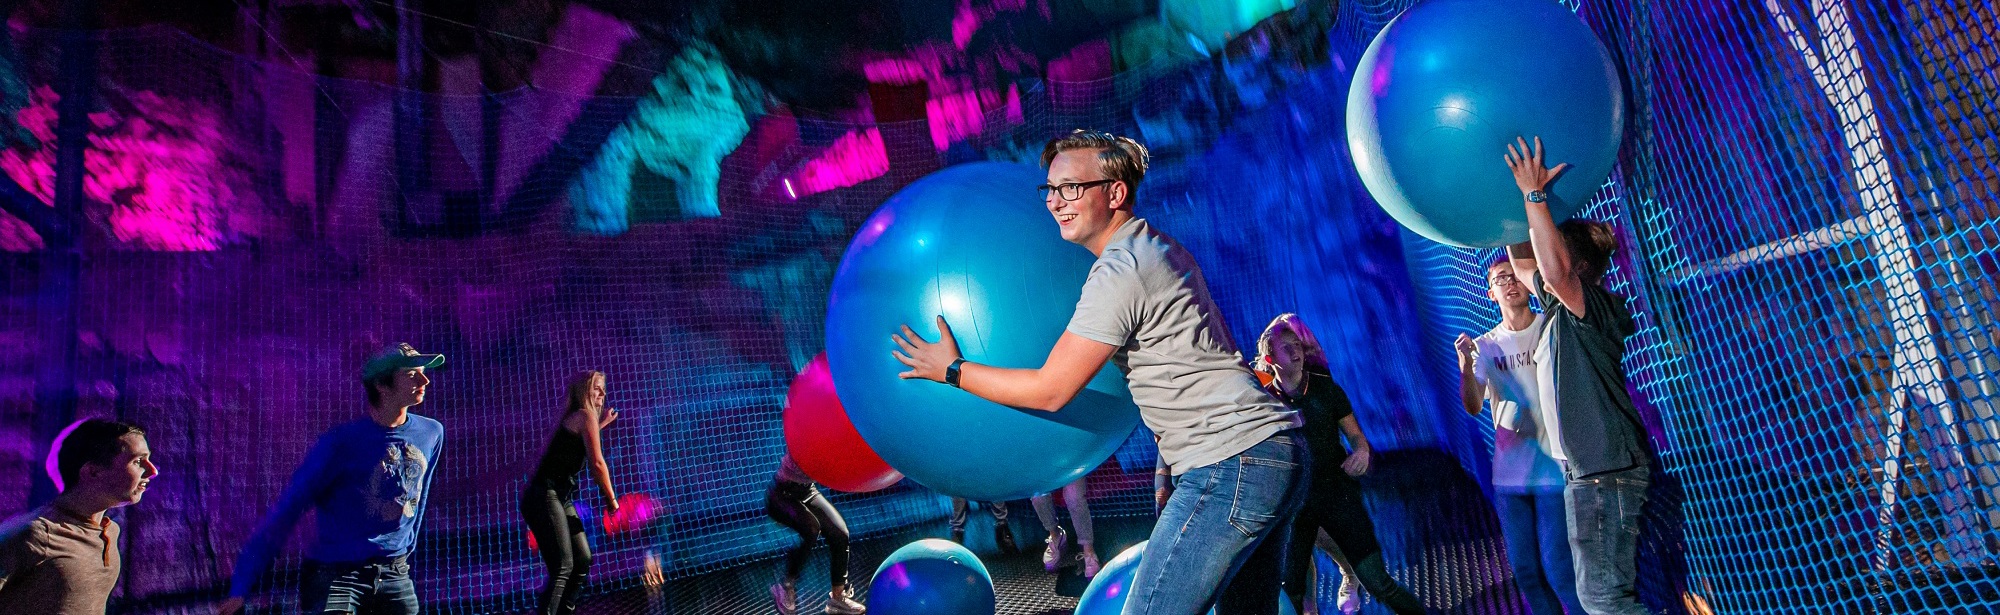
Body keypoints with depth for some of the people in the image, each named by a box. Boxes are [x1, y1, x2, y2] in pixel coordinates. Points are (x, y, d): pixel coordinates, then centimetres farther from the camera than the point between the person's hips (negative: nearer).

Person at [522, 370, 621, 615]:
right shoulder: (585, 415, -7)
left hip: (561, 498, 10)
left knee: (583, 560, 11)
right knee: (563, 567, -18)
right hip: (544, 496, -10)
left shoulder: (576, 418, 21)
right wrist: (611, 498, -1)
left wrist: (601, 425, 31)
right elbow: (597, 463, -11)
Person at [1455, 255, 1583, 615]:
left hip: (1555, 468, -3)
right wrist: (1465, 364, -23)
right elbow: (1473, 407, -7)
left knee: (1558, 569, -6)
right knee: (1525, 571, 10)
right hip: (1509, 475, 3)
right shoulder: (1483, 346, 5)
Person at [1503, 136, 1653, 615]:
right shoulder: (1562, 309, 11)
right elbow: (1524, 265, 21)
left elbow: (1553, 270, -34)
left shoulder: (1592, 305, -14)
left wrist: (1534, 194, -30)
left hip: (1607, 470, -10)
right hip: (1586, 468, 10)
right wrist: (1515, 211, 9)